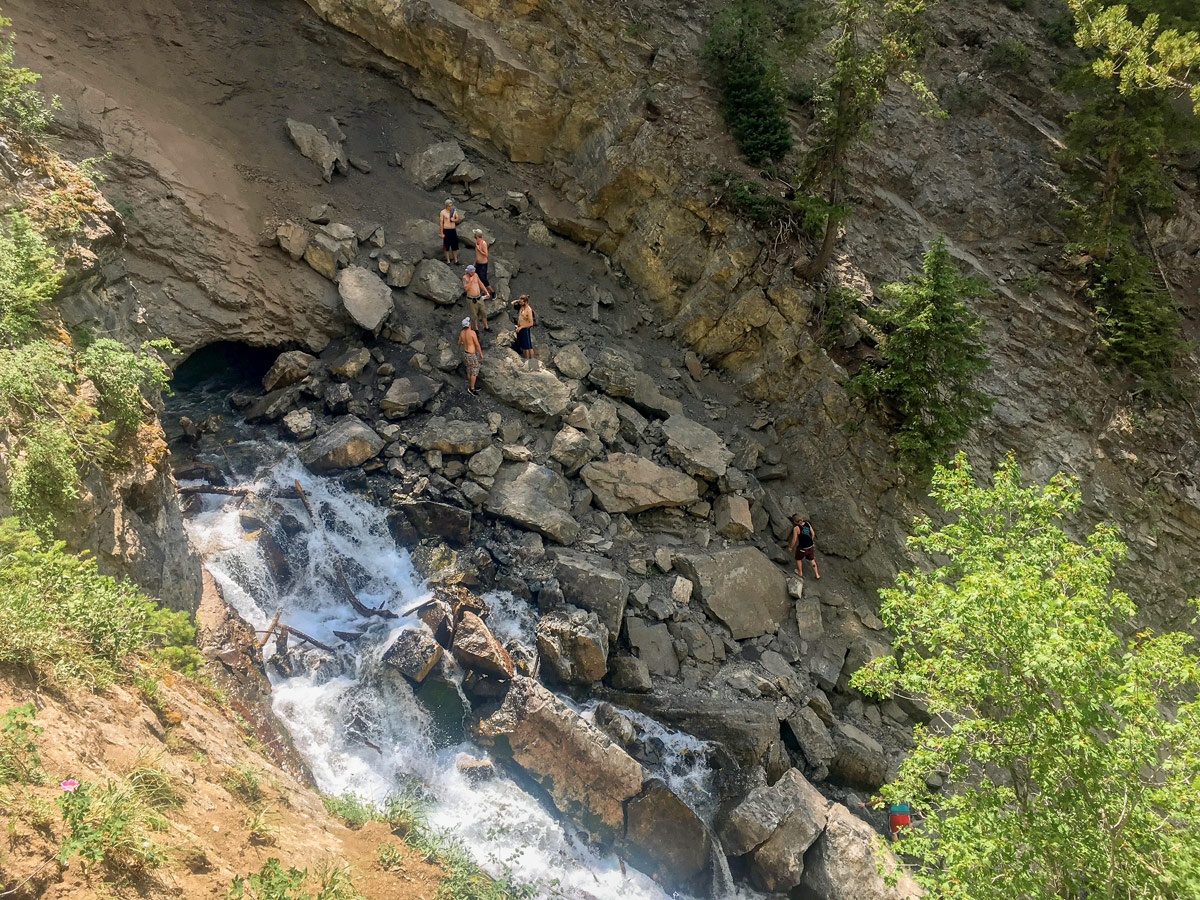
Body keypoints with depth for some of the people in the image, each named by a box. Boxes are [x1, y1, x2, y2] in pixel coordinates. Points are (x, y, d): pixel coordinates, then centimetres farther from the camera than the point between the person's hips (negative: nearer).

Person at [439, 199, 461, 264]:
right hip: (446, 230, -3)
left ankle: (456, 260, 21)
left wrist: (454, 220, -11)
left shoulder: (454, 211, 3)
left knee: (455, 246, 9)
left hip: (453, 230, 3)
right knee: (446, 246, 3)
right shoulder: (443, 212, -8)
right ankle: (448, 261, 14)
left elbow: (458, 218, 14)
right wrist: (442, 233, -8)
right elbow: (441, 223, -6)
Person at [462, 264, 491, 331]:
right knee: (474, 316, 8)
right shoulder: (465, 277, -16)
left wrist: (487, 292, 14)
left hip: (479, 298, 5)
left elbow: (480, 284, 15)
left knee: (483, 313, 14)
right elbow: (465, 288, -28)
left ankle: (486, 327, 30)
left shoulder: (475, 275, 2)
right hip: (471, 300, -5)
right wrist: (470, 281, -29)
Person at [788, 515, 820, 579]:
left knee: (798, 559, 26)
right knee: (812, 560, 28)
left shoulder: (796, 528, -23)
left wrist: (791, 547, 3)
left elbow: (794, 539, -14)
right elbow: (813, 534, 5)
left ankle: (800, 573, 48)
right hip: (811, 546, 5)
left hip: (802, 548, -5)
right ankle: (817, 575, 40)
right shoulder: (807, 523, -7)